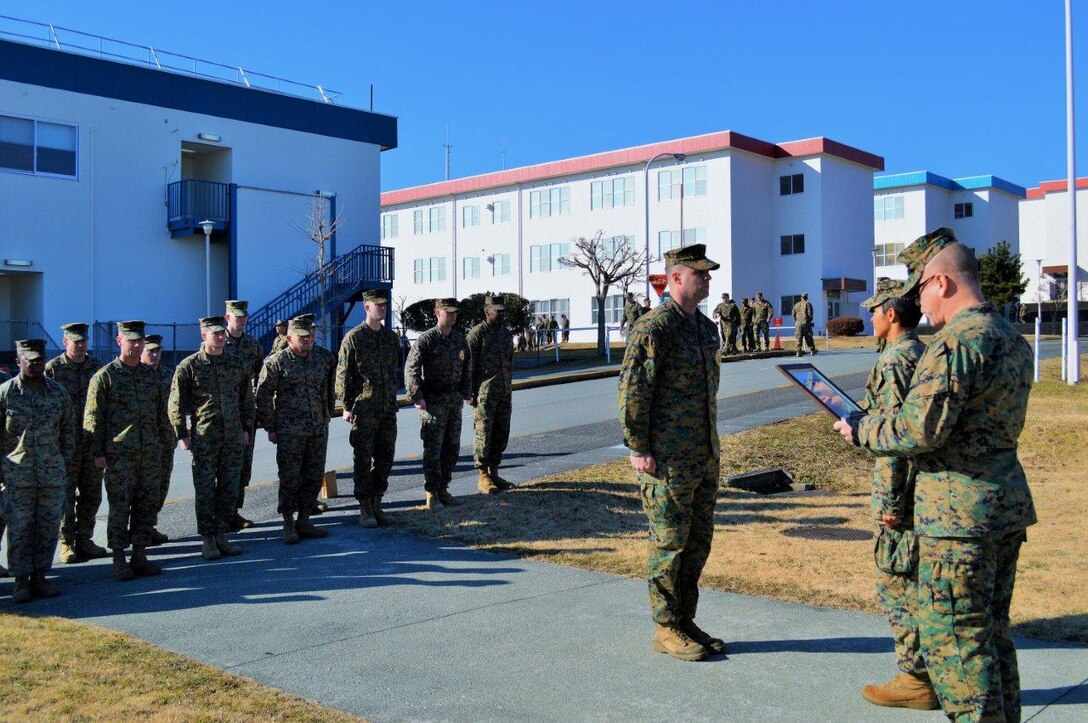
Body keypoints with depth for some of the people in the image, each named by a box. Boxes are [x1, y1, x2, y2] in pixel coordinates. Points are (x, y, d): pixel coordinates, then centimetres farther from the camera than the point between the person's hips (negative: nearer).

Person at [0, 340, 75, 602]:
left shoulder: (58, 392, 5)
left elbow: (68, 430, 13)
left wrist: (65, 462, 10)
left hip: (53, 475, 2)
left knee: (48, 527, 6)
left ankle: (39, 576, 18)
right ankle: (21, 581, 10)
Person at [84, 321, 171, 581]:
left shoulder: (152, 376, 12)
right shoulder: (104, 376, -2)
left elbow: (161, 412, 19)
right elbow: (93, 417, -4)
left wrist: (164, 441, 14)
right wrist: (98, 452, -8)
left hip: (151, 453, 5)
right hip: (119, 455, -5)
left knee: (148, 505, 7)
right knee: (120, 508, -1)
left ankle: (139, 555, 17)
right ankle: (119, 560, 9)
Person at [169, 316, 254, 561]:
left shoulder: (236, 365, 10)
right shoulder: (189, 365, -3)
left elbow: (247, 400, 17)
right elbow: (176, 403, -2)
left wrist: (246, 428, 11)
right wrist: (182, 435, -6)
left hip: (233, 438, 4)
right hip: (204, 438, -4)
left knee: (229, 490, 8)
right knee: (205, 491, 1)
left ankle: (222, 536, 19)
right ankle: (207, 540, 10)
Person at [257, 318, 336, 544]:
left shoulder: (321, 361, 11)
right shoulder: (276, 362, -5)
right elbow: (263, 397, -5)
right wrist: (271, 428, -6)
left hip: (318, 431, 5)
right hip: (290, 432, -5)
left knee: (314, 477, 8)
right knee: (290, 478, -2)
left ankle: (304, 521, 19)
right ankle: (288, 524, 10)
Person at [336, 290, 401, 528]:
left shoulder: (391, 337, 11)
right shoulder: (354, 337, -6)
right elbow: (343, 375, -6)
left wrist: (393, 399, 15)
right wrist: (347, 406, -9)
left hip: (388, 409, 5)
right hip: (363, 410, -5)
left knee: (385, 458, 9)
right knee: (363, 460, 0)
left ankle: (376, 504, 20)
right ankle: (365, 509, 8)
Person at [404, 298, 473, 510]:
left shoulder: (460, 339, 10)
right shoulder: (426, 339, -9)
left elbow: (467, 368, 19)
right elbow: (411, 369, -13)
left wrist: (466, 393, 15)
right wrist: (417, 397, -17)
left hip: (455, 401, 7)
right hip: (433, 401, -6)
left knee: (452, 447, 10)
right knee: (433, 448, -4)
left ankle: (443, 489, 20)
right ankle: (431, 493, 4)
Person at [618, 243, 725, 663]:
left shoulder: (707, 327, 14)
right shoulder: (654, 328, -14)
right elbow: (632, 391, -16)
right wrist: (638, 449, -17)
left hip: (704, 456, 9)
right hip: (667, 460, -9)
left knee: (698, 541, 14)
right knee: (669, 543, 1)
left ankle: (685, 622, 26)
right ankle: (666, 631, 13)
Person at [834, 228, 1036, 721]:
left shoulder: (957, 340, -18)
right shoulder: (1011, 338, 13)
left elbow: (921, 429, -23)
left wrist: (862, 430, -6)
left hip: (960, 510, -10)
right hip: (1008, 502, 10)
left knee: (951, 636, -1)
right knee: (991, 629, 19)